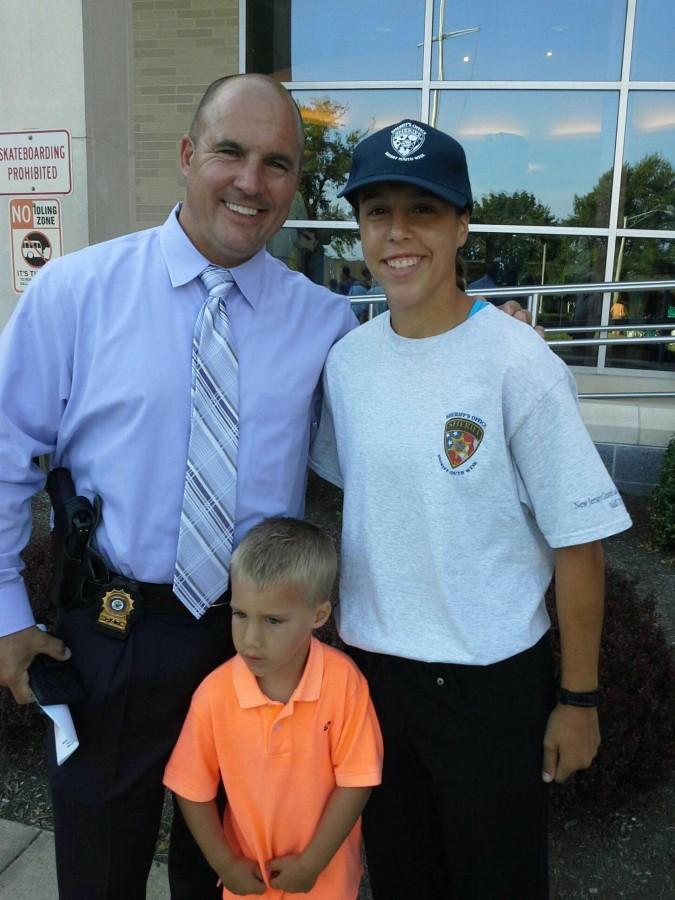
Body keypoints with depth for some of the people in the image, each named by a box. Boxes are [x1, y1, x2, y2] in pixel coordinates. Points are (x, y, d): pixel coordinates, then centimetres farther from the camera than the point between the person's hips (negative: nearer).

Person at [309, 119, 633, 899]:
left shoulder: (518, 364, -17)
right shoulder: (346, 359, -3)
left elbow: (577, 540, -12)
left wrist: (578, 698, -7)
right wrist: (343, 630, 12)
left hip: (490, 680, -4)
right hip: (369, 663, 4)